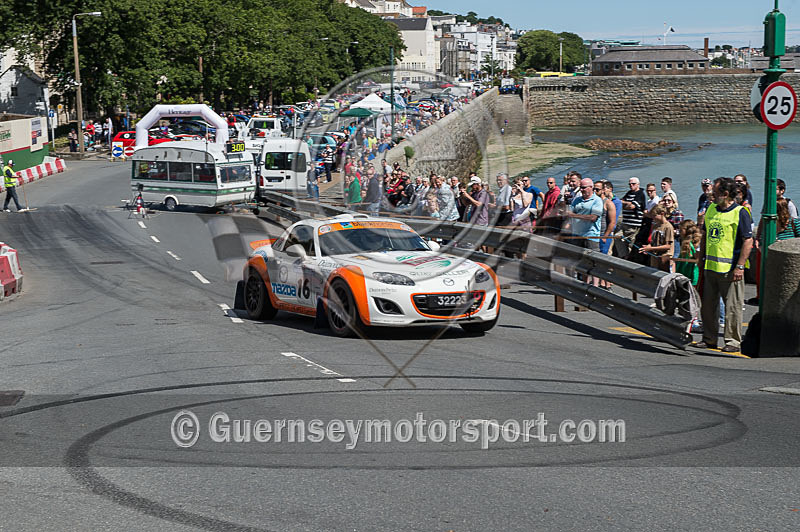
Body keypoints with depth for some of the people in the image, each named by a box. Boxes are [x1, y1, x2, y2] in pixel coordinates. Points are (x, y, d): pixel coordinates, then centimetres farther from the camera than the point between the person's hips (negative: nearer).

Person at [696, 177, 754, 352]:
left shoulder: (740, 213, -9)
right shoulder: (711, 210, 11)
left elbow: (748, 241, -12)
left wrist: (740, 267, -17)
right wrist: (701, 257, 16)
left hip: (730, 269, -7)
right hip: (710, 266, 7)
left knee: (732, 306, -2)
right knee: (708, 304, 12)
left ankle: (733, 341, 6)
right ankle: (709, 338, 22)